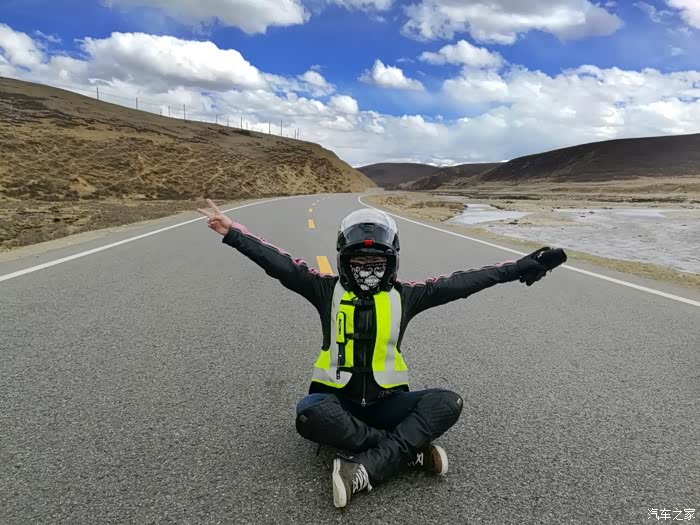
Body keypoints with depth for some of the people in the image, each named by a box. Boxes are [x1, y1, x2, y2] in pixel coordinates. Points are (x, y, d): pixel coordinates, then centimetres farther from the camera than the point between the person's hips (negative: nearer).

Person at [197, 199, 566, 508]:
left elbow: (460, 283, -1)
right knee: (310, 415, -36)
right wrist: (231, 231, -11)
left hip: (386, 402, 2)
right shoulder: (328, 290, 1)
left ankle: (364, 469, -31)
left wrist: (521, 267, -4)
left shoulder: (404, 296, 4)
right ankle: (410, 449, -22)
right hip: (337, 400, -1)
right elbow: (280, 264, -5)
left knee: (448, 403, -23)